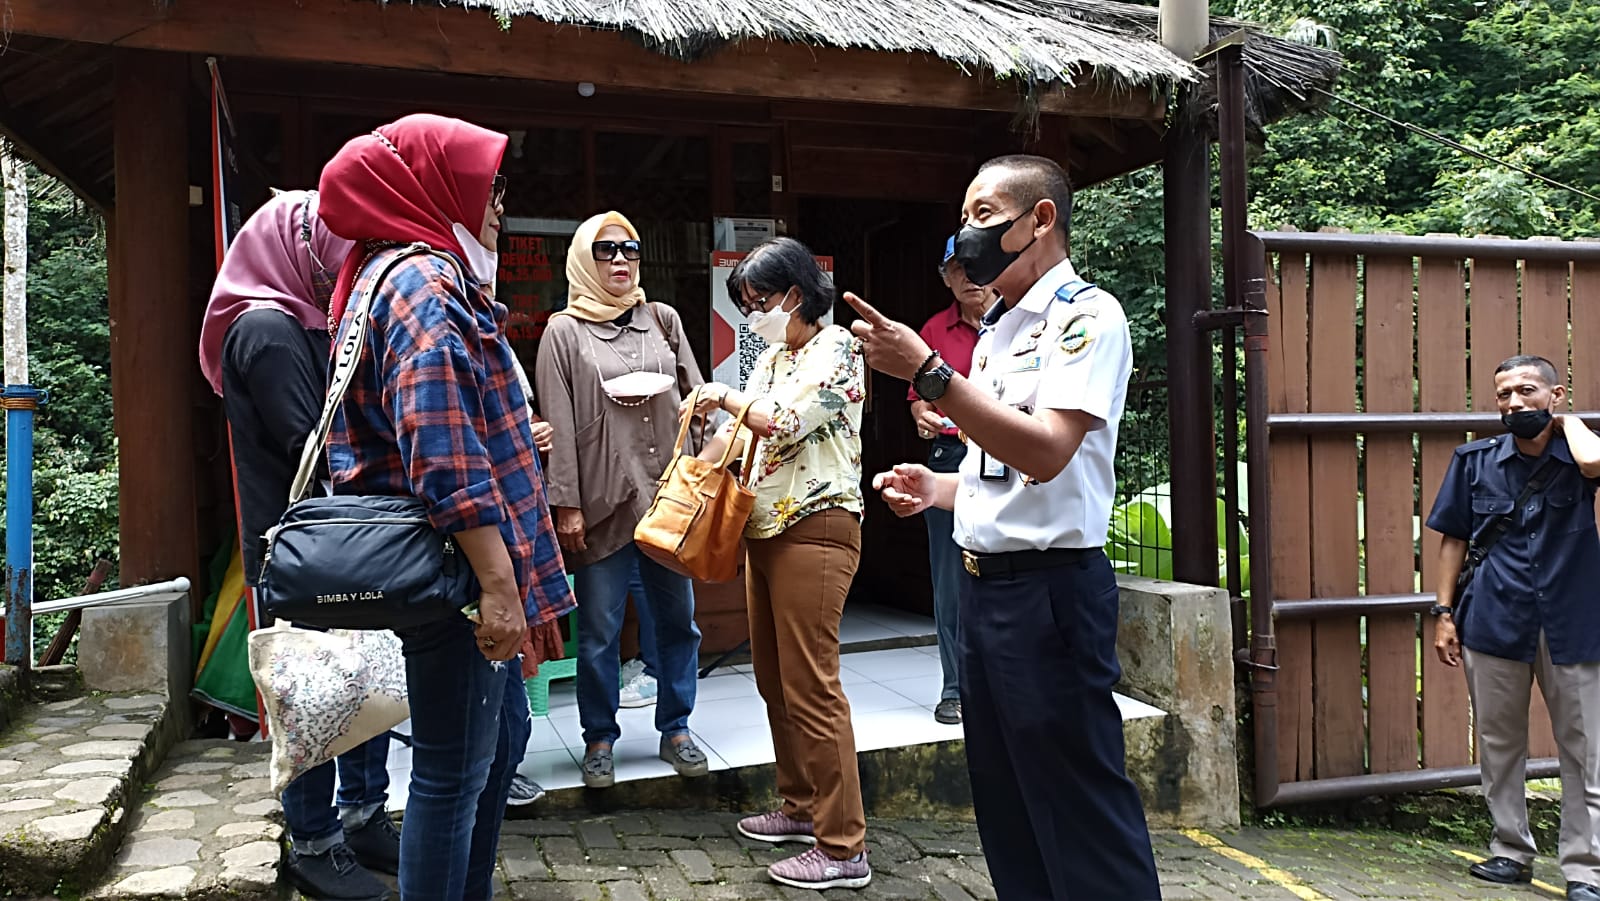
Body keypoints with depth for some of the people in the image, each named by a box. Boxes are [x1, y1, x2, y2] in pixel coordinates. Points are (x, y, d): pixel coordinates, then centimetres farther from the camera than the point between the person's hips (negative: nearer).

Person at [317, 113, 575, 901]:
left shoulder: (405, 276, 19)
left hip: (462, 572, 11)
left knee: (502, 737, 20)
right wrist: (498, 585, -24)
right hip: (454, 570, -11)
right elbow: (447, 462, -24)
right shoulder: (426, 283, -15)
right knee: (454, 770, 0)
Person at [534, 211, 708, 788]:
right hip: (603, 503, -3)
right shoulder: (565, 331, 2)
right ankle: (600, 739, 20)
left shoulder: (664, 320, 12)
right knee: (598, 631, 4)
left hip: (669, 496, 3)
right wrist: (566, 504, -9)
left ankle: (675, 729, 24)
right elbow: (559, 424, -3)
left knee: (677, 620, 9)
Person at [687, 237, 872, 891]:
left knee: (811, 688, -9)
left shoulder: (834, 348, -8)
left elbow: (781, 424, -18)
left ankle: (843, 849, -2)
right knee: (774, 680, 15)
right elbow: (737, 436, 20)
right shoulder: (771, 359, 18)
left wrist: (723, 397, -3)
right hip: (764, 530, 9)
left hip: (814, 531, -9)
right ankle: (801, 806, 30)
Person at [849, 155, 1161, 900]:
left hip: (1049, 589, -9)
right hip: (984, 585, 9)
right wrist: (939, 490, 8)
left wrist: (925, 373, -28)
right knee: (1008, 813, 17)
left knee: (1081, 818, 0)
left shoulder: (1085, 316, -10)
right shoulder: (997, 331, 16)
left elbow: (1046, 453, -25)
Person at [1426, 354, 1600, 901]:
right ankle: (1511, 851, 25)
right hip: (1493, 622, 2)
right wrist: (1444, 612, 2)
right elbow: (1454, 539, 8)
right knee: (1498, 743, 11)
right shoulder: (1475, 460, 4)